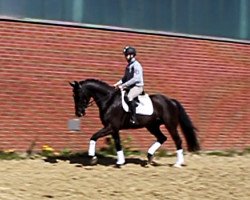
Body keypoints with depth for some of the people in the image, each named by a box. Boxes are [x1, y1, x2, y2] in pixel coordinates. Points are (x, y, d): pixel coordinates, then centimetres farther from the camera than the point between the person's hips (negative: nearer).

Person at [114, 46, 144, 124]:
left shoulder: (136, 65, -12)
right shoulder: (128, 66, 16)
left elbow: (135, 79, -21)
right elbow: (125, 78, 24)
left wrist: (123, 85, -22)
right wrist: (117, 84, 8)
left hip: (137, 86, -10)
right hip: (129, 87, 10)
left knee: (129, 97, -34)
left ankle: (133, 118, -33)